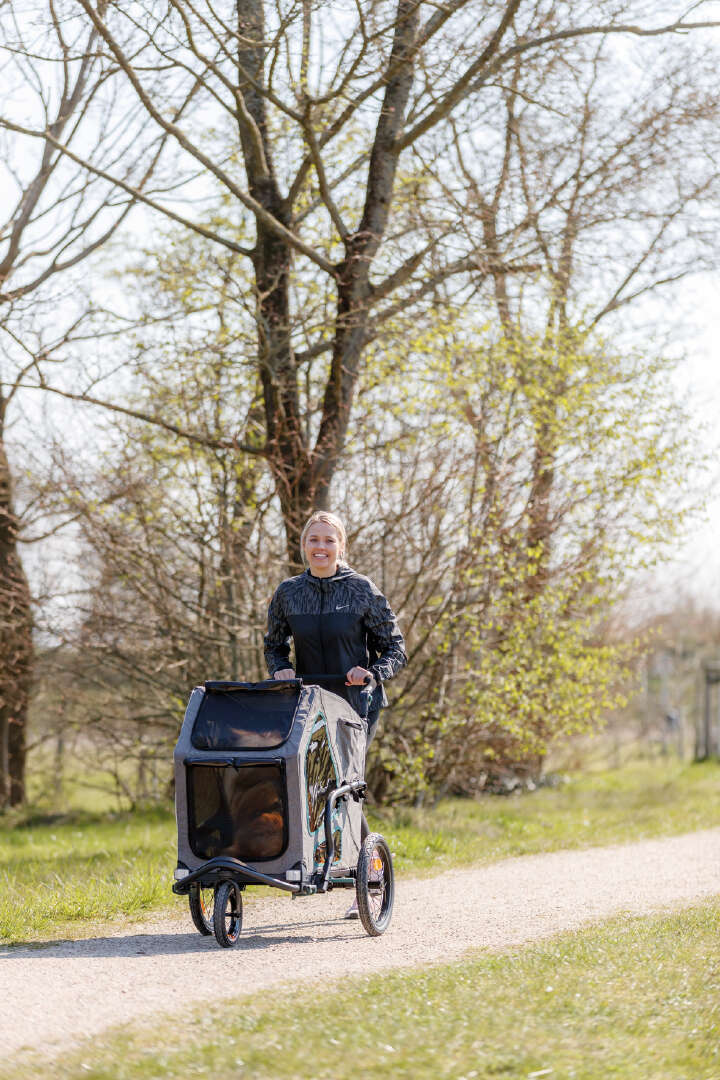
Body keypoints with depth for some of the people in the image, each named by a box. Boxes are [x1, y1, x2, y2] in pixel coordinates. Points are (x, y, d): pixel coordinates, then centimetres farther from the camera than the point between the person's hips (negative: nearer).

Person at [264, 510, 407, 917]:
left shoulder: (363, 590, -2)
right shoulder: (288, 593, 6)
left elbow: (395, 648, 2)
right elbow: (275, 644, 18)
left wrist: (373, 673, -17)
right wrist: (281, 670, -3)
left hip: (357, 703, -3)